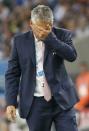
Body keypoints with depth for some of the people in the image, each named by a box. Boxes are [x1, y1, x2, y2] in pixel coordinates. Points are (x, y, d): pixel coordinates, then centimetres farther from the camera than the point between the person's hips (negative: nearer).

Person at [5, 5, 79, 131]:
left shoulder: (62, 35, 0)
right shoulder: (20, 40, 3)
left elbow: (72, 56, -18)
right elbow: (12, 73, 5)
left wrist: (49, 37, -21)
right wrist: (11, 102, -3)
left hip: (61, 100, -1)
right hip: (35, 103, 1)